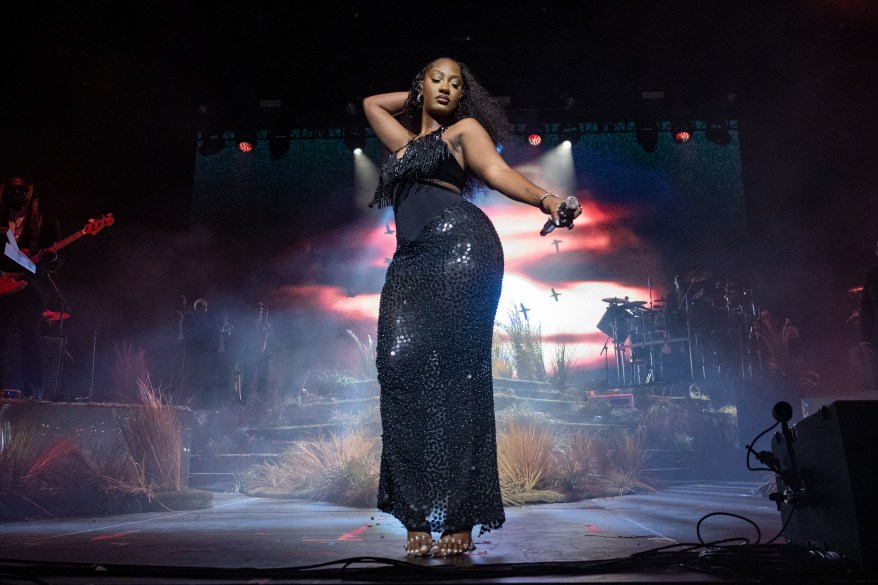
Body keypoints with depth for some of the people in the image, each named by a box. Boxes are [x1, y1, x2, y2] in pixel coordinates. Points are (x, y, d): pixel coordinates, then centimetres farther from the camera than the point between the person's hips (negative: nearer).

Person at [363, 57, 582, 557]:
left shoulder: (465, 129, 17)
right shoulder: (406, 143, 32)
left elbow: (497, 170, -1)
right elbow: (372, 102, 48)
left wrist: (545, 198, -19)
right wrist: (418, 95, 40)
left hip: (460, 249, -5)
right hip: (410, 263, 5)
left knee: (453, 373, -15)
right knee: (403, 370, -11)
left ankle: (459, 520, -13)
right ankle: (422, 518, -10)